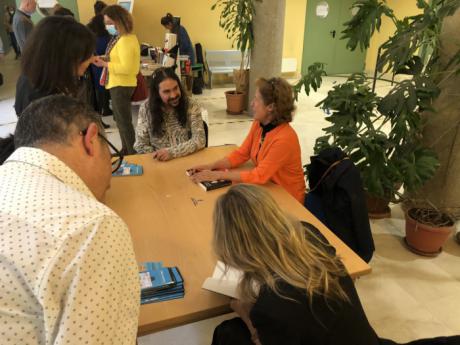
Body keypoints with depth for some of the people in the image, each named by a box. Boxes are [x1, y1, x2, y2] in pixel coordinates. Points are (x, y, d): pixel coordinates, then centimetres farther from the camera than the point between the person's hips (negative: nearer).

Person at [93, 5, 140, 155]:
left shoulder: (125, 41, -20)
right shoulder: (124, 37, 12)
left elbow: (126, 67, -26)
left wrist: (104, 64, -20)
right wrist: (105, 59, 7)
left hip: (121, 85, -11)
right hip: (120, 84, 11)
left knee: (124, 122, -2)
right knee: (122, 120, 18)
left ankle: (134, 154, 6)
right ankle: (126, 151, 30)